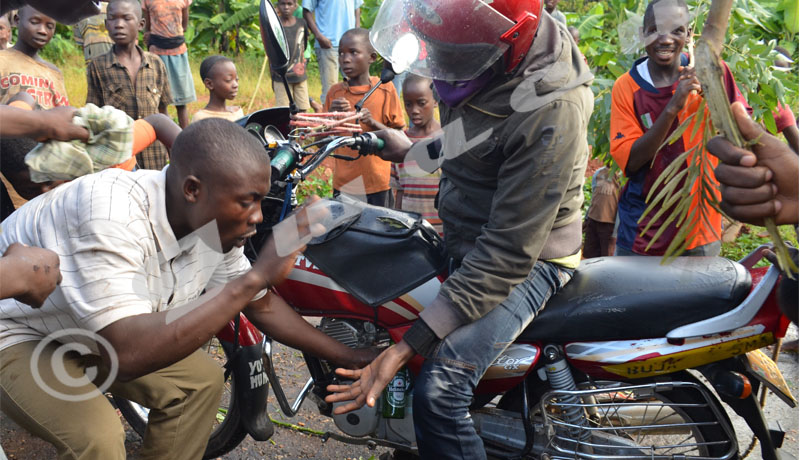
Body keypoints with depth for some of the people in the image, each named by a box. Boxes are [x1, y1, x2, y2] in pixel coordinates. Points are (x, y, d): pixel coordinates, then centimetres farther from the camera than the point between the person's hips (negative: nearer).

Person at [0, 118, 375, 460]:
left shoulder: (217, 224, -15)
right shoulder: (112, 211, -39)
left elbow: (263, 307, -1)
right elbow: (130, 356, -46)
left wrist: (346, 356, -3)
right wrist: (255, 277, -47)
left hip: (91, 332, 7)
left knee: (202, 379, -2)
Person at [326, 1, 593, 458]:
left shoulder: (551, 109, -32)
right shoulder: (477, 60, -6)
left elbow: (509, 253, -32)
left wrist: (407, 347, -32)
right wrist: (412, 151, 19)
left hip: (526, 260, -9)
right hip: (461, 240, 9)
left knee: (440, 389, -28)